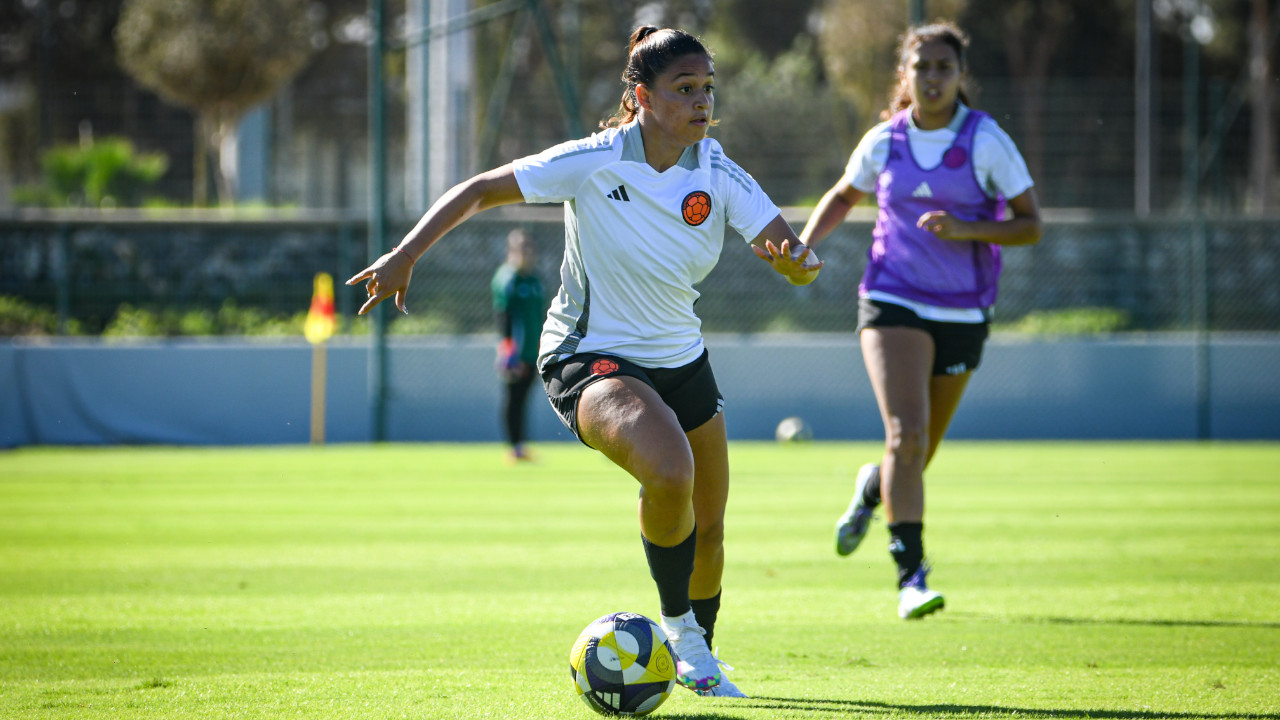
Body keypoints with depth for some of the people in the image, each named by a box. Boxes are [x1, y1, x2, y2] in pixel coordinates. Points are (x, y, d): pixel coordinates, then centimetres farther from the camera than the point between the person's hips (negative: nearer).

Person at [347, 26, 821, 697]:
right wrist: (405, 254, -20)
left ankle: (698, 658, 41)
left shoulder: (720, 177, -10)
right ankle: (679, 631, -9)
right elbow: (480, 190, -12)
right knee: (670, 471, -32)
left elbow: (798, 263, -16)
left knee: (707, 527, 14)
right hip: (589, 358, -6)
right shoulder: (594, 162, -20)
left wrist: (797, 259, -40)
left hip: (680, 358, 6)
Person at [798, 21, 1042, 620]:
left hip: (962, 314, 1)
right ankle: (911, 575, -21)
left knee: (920, 450, 12)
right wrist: (806, 243, 1)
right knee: (906, 435, -21)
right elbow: (843, 196, 19)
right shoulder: (884, 141, 0)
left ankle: (874, 488, 48)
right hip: (893, 303, -1)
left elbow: (1031, 226, -6)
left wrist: (965, 230, -22)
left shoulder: (985, 141, -7)